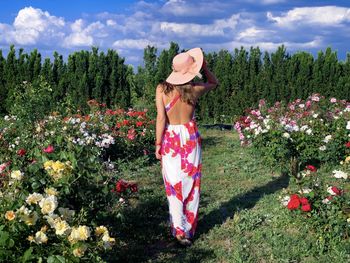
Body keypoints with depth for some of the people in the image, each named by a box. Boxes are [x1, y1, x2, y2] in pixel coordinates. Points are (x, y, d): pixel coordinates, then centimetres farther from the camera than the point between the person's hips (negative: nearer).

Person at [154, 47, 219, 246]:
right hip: (191, 136, 1)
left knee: (175, 184, 5)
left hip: (171, 138, -1)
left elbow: (161, 118, -14)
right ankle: (190, 228, 19)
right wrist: (204, 67, 5)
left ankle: (180, 230, 7)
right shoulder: (195, 89, -6)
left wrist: (158, 144, -7)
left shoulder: (162, 89, -11)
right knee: (191, 182, 11)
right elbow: (215, 82, 14)